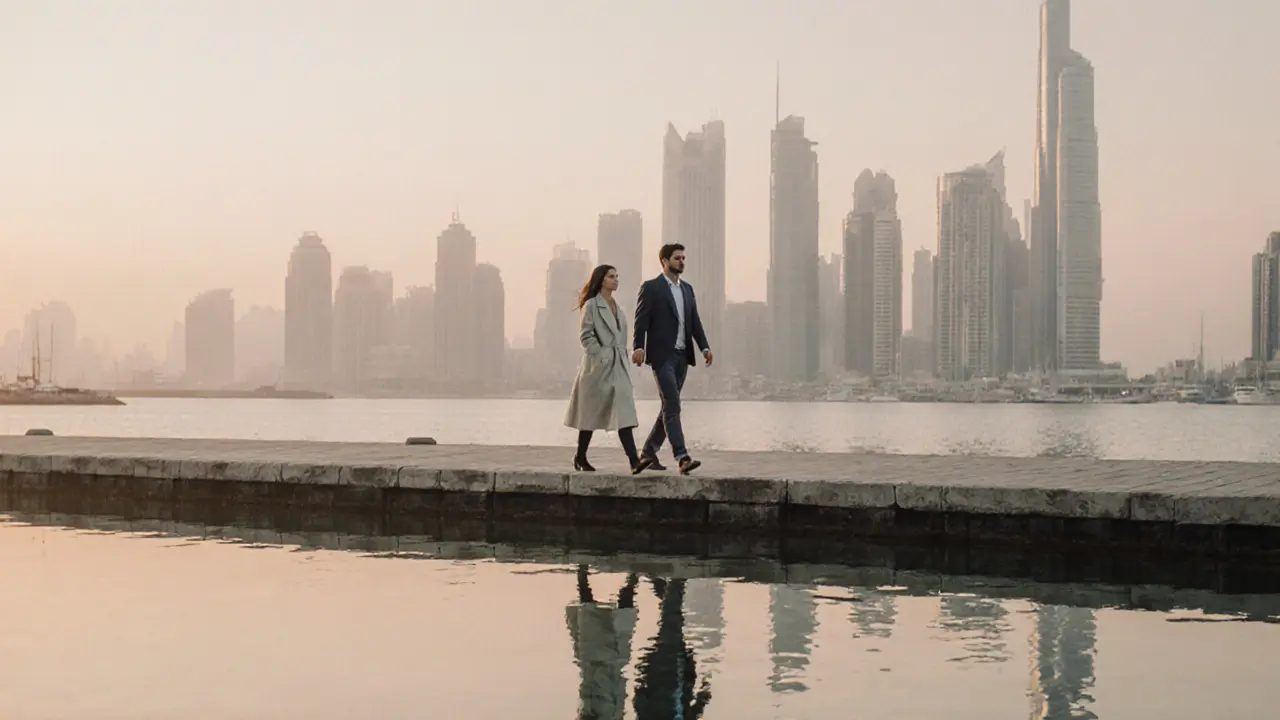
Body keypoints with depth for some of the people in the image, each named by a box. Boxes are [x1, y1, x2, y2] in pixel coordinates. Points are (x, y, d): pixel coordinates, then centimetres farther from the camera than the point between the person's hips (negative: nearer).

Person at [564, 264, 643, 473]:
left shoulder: (617, 308, 17)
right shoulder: (592, 305, -5)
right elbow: (585, 336, -11)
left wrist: (621, 355, 11)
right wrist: (601, 355, -15)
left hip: (618, 366, 6)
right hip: (598, 366, -6)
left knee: (623, 412, -5)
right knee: (591, 414, 2)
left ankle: (634, 460, -12)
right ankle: (580, 458, 15)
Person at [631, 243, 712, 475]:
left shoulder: (687, 289, 17)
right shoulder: (651, 288, -3)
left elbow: (695, 321, 13)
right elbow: (641, 320, -9)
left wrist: (704, 347, 0)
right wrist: (638, 347, -23)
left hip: (682, 356, 7)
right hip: (662, 355, -7)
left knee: (669, 407, 10)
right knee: (672, 405, -14)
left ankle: (648, 453, 21)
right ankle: (682, 458, -21)